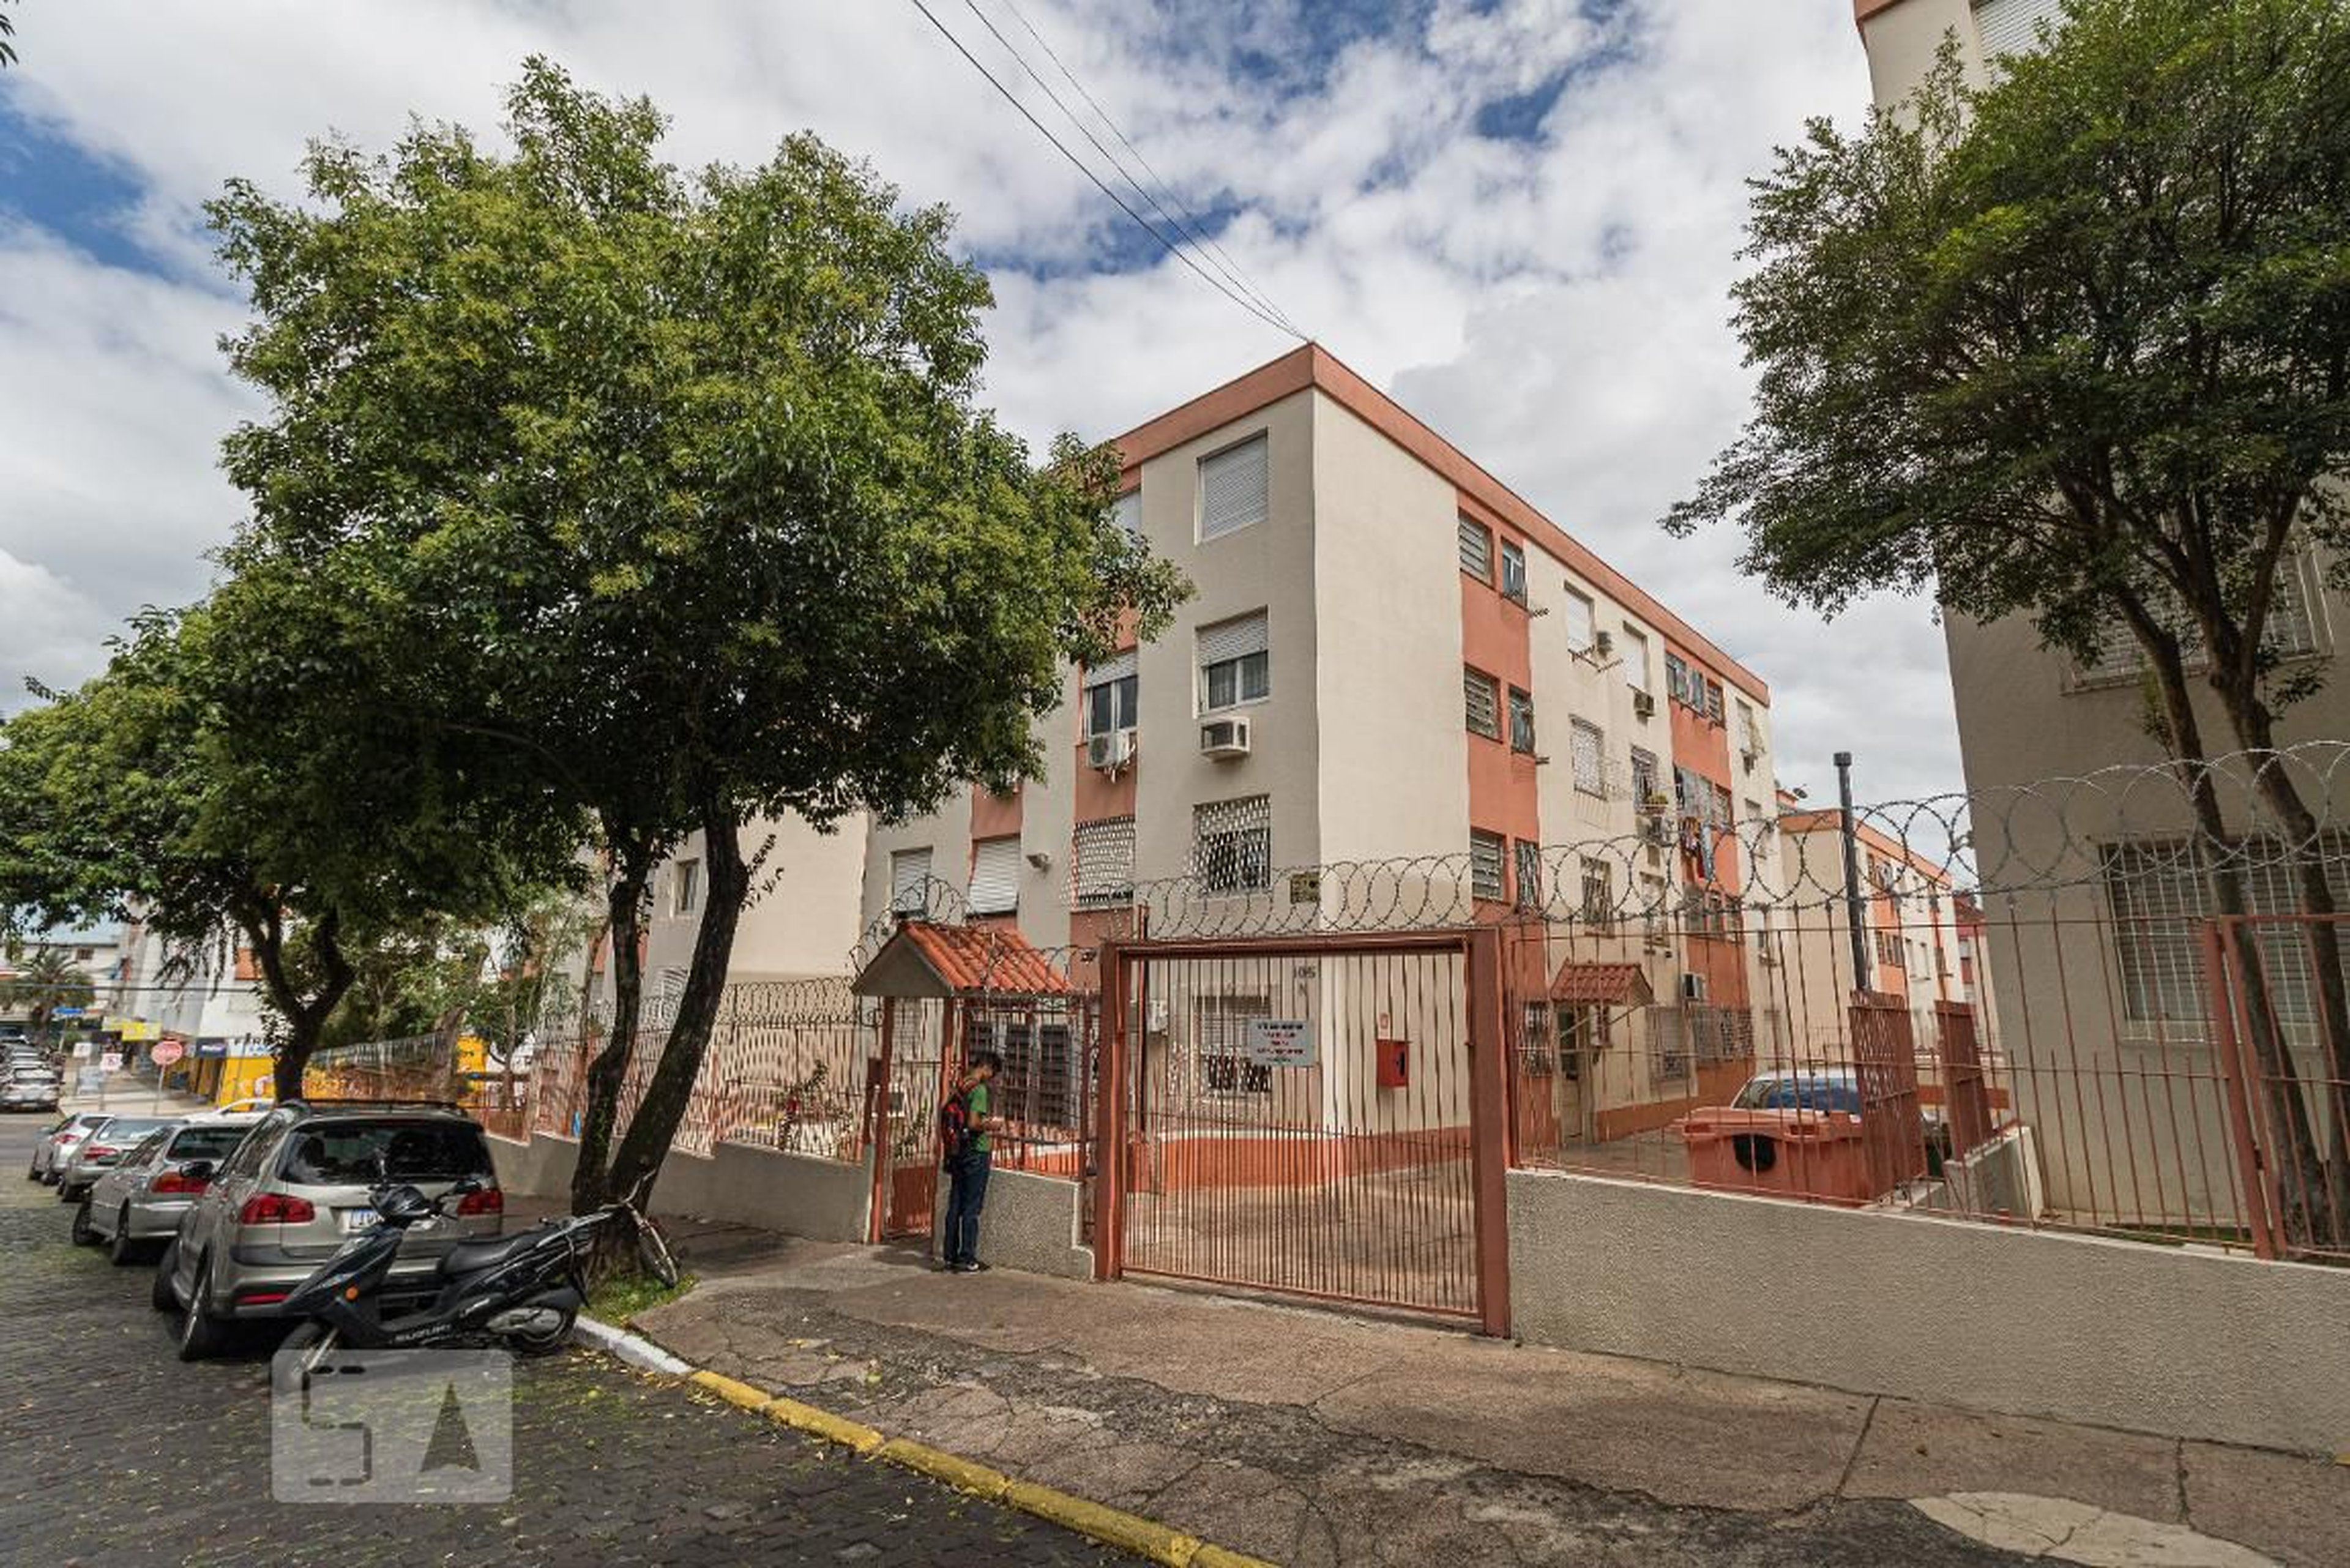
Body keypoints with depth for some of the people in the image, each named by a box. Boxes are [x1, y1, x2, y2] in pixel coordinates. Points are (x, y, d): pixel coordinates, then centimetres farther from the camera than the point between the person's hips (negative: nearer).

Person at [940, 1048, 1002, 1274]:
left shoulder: (960, 1087, 8)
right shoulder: (979, 1089, -16)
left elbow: (947, 1117, 16)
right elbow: (973, 1123, -24)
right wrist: (988, 1124, -5)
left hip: (957, 1153, 8)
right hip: (976, 1153, -8)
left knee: (955, 1206, 11)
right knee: (971, 1208, -1)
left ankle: (951, 1257, 17)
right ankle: (967, 1259, 4)